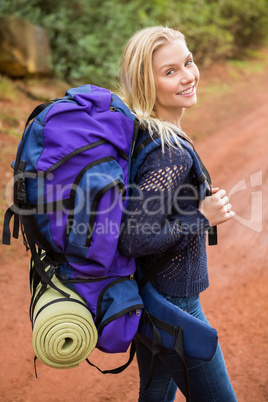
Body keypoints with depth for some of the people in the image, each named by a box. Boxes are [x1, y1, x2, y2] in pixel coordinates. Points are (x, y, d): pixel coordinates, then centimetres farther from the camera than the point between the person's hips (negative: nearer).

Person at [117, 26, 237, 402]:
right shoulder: (170, 152, -28)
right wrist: (202, 218, -21)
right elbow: (133, 240, -31)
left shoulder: (140, 132, 1)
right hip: (171, 303, -9)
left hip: (147, 297, 9)